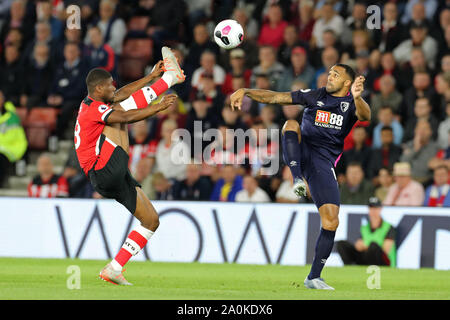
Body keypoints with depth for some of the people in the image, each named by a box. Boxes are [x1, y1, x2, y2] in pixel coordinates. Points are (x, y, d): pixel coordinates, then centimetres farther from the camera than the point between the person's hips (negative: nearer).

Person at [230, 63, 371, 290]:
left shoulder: (351, 104, 5)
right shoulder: (315, 96, 12)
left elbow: (365, 115, -20)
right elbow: (274, 98, 10)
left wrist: (357, 98, -43)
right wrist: (245, 91, -5)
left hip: (323, 162, -1)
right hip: (300, 152, 1)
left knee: (331, 221, -9)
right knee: (291, 124, -29)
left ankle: (314, 277, 4)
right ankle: (297, 179, -36)